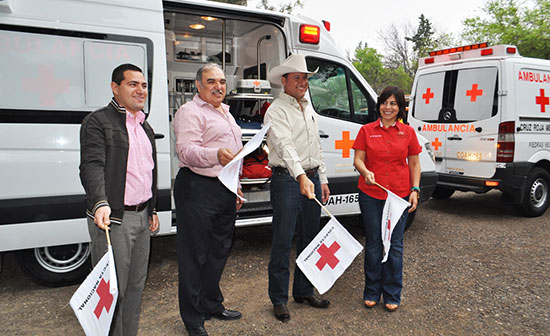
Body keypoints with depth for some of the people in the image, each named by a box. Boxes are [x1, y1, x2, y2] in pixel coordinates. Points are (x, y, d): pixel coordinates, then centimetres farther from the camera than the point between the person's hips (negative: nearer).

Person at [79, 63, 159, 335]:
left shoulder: (145, 126, 17)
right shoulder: (97, 122, -7)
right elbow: (92, 166, -20)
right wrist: (100, 203, -35)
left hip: (142, 216, 8)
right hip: (112, 218, -8)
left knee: (136, 285, 17)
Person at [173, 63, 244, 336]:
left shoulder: (225, 112, 21)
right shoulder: (190, 112, -7)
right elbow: (186, 150, -21)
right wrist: (217, 155, -38)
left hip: (225, 190, 9)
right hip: (198, 190, -9)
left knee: (219, 251, 16)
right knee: (194, 255, -1)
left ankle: (212, 305, 32)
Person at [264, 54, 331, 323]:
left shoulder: (309, 109, 17)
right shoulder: (276, 111, -8)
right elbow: (285, 146, -25)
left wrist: (322, 180, 16)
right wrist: (301, 176, -38)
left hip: (312, 179, 8)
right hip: (287, 180, -8)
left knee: (309, 240, 15)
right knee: (283, 242, -1)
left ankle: (304, 291, 30)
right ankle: (279, 299, 14)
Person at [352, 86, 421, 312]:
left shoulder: (408, 132, 7)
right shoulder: (367, 130, 4)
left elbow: (414, 164, 10)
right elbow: (358, 159, 2)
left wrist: (415, 190, 0)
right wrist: (366, 172, -18)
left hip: (399, 195, 1)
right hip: (371, 194, 0)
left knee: (395, 244, 5)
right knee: (373, 243, 6)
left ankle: (392, 295, 20)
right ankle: (372, 292, 22)